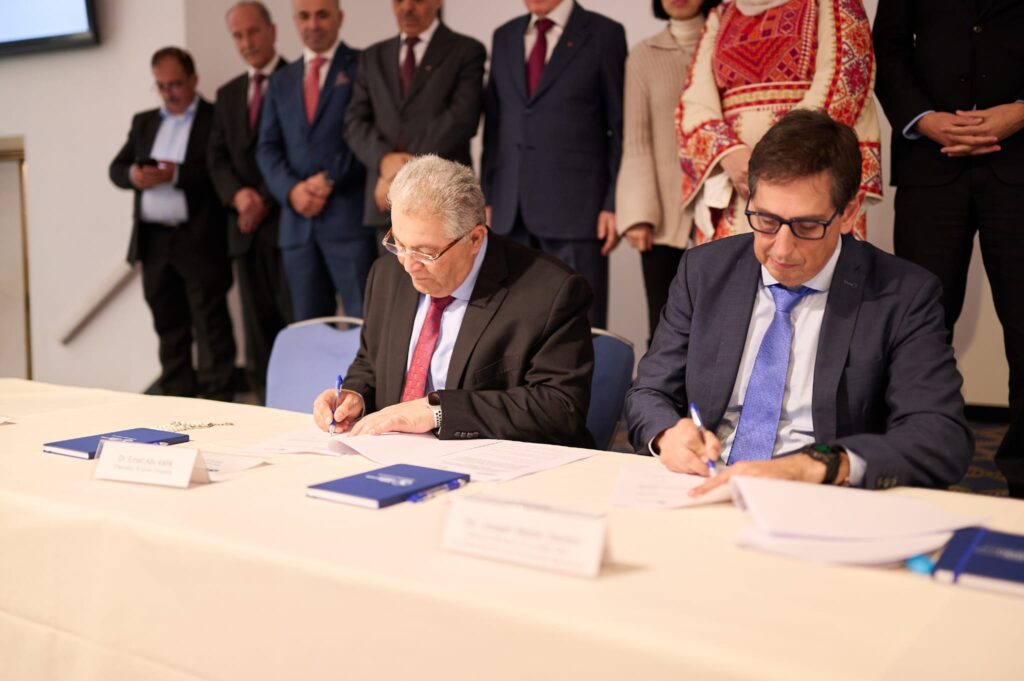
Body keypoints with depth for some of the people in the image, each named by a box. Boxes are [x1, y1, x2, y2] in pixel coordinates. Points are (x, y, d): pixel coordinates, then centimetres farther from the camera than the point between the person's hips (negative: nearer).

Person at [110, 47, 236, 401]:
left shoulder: (216, 118, -2)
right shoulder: (144, 121, 18)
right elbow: (116, 168, 14)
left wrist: (176, 175, -21)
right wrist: (133, 175, -8)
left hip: (199, 240, -6)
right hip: (153, 239, 6)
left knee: (211, 324, -4)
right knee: (169, 325, 11)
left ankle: (216, 402, -1)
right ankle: (177, 398, 18)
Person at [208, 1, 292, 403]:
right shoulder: (228, 94, 19)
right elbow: (216, 157, 14)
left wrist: (268, 200, -11)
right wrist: (237, 193, -7)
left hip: (288, 218, -6)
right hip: (245, 225, 6)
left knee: (297, 317, -7)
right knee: (257, 322, 7)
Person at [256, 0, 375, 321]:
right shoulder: (280, 81, 20)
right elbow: (267, 148, 13)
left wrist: (330, 178, -11)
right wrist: (291, 189, -5)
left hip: (350, 217, -5)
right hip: (298, 222, 5)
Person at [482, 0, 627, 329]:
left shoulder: (604, 34, 1)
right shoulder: (504, 37, 15)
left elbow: (621, 126, -2)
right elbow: (494, 122, 16)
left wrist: (614, 203, -8)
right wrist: (487, 197, 10)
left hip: (575, 206, -4)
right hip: (510, 210, 5)